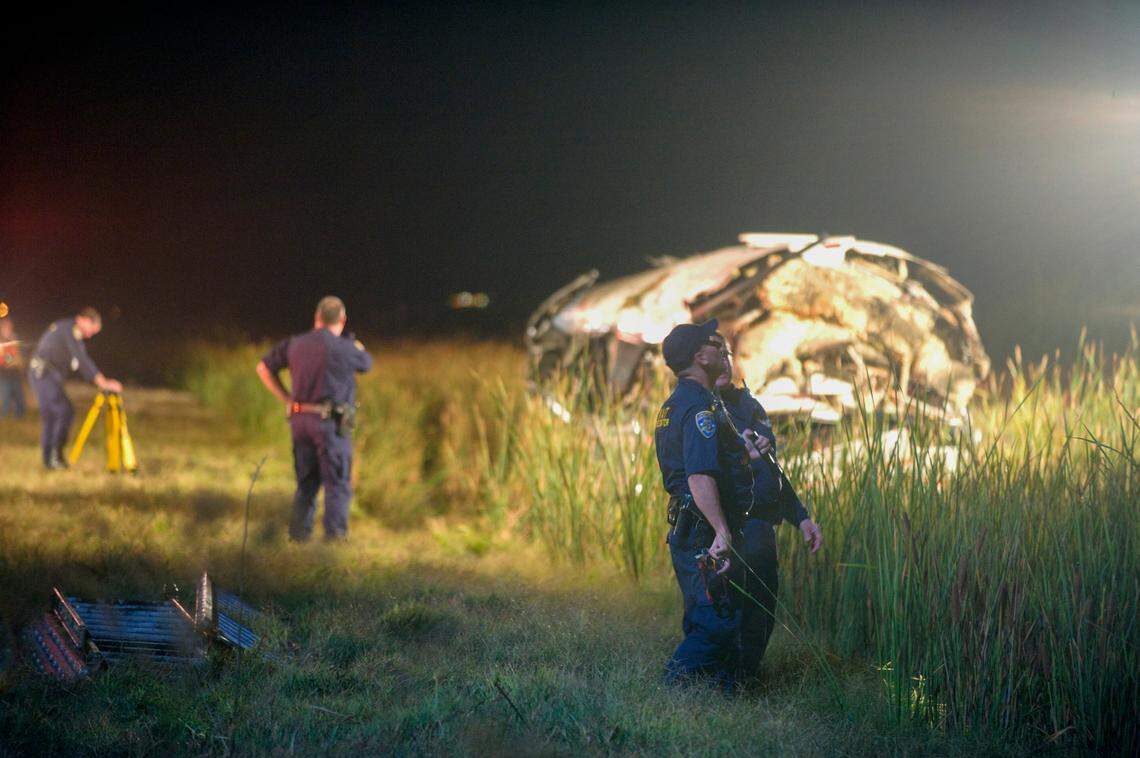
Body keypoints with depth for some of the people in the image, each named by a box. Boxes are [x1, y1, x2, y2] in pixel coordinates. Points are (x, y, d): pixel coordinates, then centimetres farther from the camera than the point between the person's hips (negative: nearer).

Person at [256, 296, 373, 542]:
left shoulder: (294, 344, 6)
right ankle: (335, 535, -1)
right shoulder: (343, 348, -10)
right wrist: (358, 347, 32)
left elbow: (264, 368, 14)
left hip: (300, 419, 5)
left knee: (306, 482, 15)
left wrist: (286, 399, 14)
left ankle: (299, 534, 14)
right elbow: (366, 364, 11)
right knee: (338, 484, 2)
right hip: (331, 422, -5)